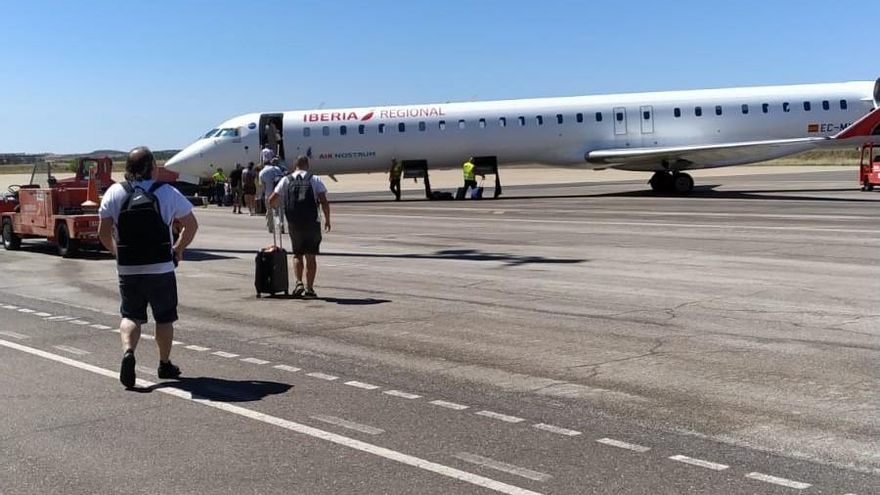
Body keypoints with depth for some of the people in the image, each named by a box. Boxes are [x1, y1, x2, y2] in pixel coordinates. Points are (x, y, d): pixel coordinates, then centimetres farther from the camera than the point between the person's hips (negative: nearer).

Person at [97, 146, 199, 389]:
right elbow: (191, 225, 1)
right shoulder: (167, 192, -3)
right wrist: (178, 249, 14)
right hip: (161, 268, -1)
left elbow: (103, 232, -2)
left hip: (127, 269, 2)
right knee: (164, 317, 13)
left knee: (131, 315, 14)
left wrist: (117, 251, 14)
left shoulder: (115, 192, 0)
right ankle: (165, 364, 21)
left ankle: (128, 350, -12)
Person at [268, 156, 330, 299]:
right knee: (311, 256, 8)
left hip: (294, 223, 1)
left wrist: (276, 206, 26)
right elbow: (324, 202, -7)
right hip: (312, 222, -1)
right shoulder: (315, 179, 2)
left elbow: (272, 200, 3)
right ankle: (309, 289, 6)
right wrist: (327, 220, 5)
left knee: (297, 255, 17)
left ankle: (299, 283, 0)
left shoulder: (286, 180, 5)